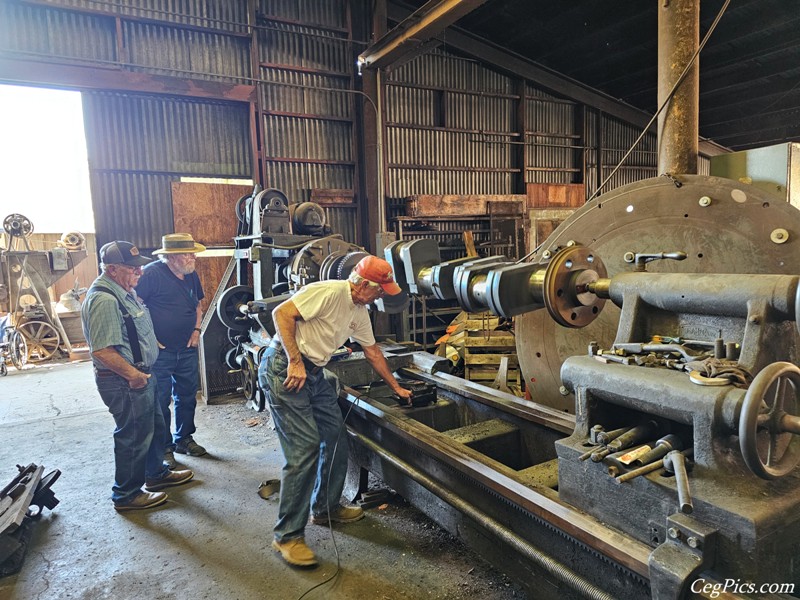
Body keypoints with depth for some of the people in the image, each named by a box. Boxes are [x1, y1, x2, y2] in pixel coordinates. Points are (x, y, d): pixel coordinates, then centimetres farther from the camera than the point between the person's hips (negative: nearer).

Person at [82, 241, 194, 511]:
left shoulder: (123, 291, 8)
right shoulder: (104, 300, -25)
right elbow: (101, 351, -30)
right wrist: (132, 374, -24)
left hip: (139, 375, 10)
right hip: (124, 382, -10)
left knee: (154, 426, 23)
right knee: (134, 437, 3)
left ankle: (156, 474, 42)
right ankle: (127, 495, 21)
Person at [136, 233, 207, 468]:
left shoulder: (191, 275, 5)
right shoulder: (151, 273, -18)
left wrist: (196, 329, 5)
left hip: (188, 350, 7)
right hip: (160, 352, -6)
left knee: (187, 397, 16)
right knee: (160, 401, 5)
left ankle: (184, 439, 33)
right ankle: (164, 448, 20)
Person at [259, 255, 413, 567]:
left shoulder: (359, 312, 12)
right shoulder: (329, 292, -18)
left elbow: (372, 351, 23)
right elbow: (282, 313, -23)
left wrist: (396, 387, 28)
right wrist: (295, 362, -25)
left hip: (314, 373, 10)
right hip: (282, 368, -10)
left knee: (336, 438, 11)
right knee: (305, 446, -13)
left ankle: (325, 508, 30)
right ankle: (288, 536, -1)